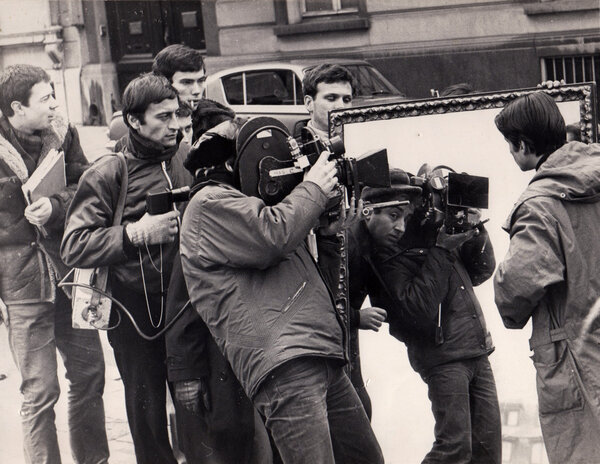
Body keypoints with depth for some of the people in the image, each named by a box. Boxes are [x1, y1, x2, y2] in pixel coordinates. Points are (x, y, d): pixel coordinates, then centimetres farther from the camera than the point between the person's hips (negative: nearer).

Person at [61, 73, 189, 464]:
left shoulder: (186, 163, 8)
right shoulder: (107, 175, -6)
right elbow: (74, 247, -14)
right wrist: (135, 232, -20)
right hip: (137, 316, -3)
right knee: (148, 415, 5)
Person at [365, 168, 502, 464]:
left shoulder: (429, 228, 13)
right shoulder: (384, 255, -8)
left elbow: (481, 272, 19)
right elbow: (417, 311, -21)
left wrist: (476, 234, 0)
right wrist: (440, 251, -18)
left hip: (478, 353, 7)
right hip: (442, 357, -7)